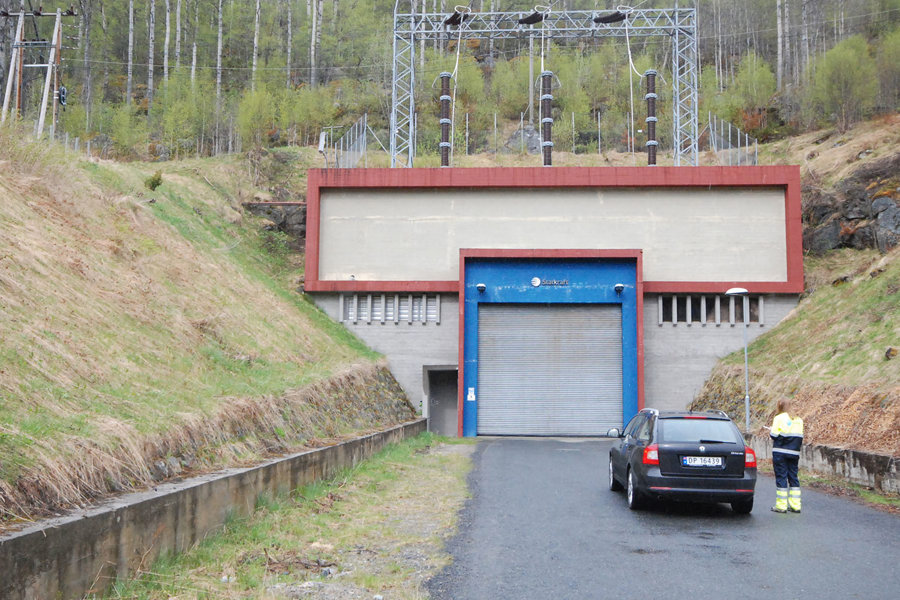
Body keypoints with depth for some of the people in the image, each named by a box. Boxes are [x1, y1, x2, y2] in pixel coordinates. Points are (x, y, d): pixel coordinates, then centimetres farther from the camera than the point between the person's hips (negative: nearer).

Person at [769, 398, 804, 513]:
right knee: (793, 477, 11)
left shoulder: (778, 418, -7)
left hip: (780, 452, -5)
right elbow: (800, 437, 9)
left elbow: (775, 436, -9)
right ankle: (795, 505, 10)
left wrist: (771, 431, 10)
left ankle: (781, 506, 0)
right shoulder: (798, 420, 11)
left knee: (781, 477, -1)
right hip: (794, 453, 5)